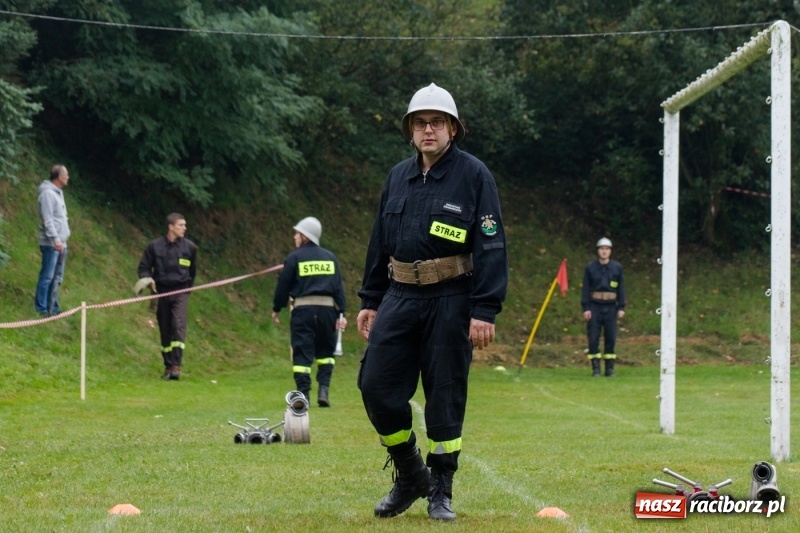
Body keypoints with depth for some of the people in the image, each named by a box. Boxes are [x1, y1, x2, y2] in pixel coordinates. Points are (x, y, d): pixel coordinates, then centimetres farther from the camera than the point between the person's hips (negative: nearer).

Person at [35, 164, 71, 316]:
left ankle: (53, 307, 14)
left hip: (60, 243, 10)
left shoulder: (58, 193, 17)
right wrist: (55, 239, -23)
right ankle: (42, 308, -3)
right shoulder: (48, 193, -13)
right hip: (51, 244, -10)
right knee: (47, 276, -7)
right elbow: (47, 219, -18)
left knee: (57, 278, 10)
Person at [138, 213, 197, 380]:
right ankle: (168, 366, 16)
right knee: (165, 330, 6)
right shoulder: (155, 246, 0)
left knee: (179, 325, -18)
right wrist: (148, 279, -12)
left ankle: (176, 366, -22)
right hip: (162, 292, 1)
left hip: (180, 293, -1)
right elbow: (144, 267, 7)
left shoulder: (189, 247, 4)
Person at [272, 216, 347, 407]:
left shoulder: (294, 257, -1)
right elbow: (338, 287, 6)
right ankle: (324, 390, 1)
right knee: (325, 351, 15)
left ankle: (303, 394, -6)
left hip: (303, 308, -3)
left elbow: (283, 285, 1)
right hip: (327, 307, 3)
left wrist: (276, 309, 13)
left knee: (302, 353, 0)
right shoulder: (330, 257, 11)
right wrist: (341, 313, 6)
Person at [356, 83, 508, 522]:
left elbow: (491, 246, -9)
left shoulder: (474, 175, -4)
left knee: (445, 396, 0)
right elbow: (380, 243, 19)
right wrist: (369, 300, 15)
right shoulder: (398, 177, 12)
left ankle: (441, 492, 12)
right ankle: (410, 475, 16)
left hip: (450, 300, -5)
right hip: (400, 298, 5)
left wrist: (484, 311, -15)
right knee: (376, 386, -2)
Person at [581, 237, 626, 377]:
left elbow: (621, 288, 8)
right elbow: (585, 288, 1)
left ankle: (610, 368, 9)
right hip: (595, 306, -1)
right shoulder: (590, 268, 2)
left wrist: (621, 308, 2)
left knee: (611, 338, 2)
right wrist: (585, 308, -6)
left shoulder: (617, 268, 5)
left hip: (611, 307, 1)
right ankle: (595, 369, 3)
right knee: (593, 339, -3)